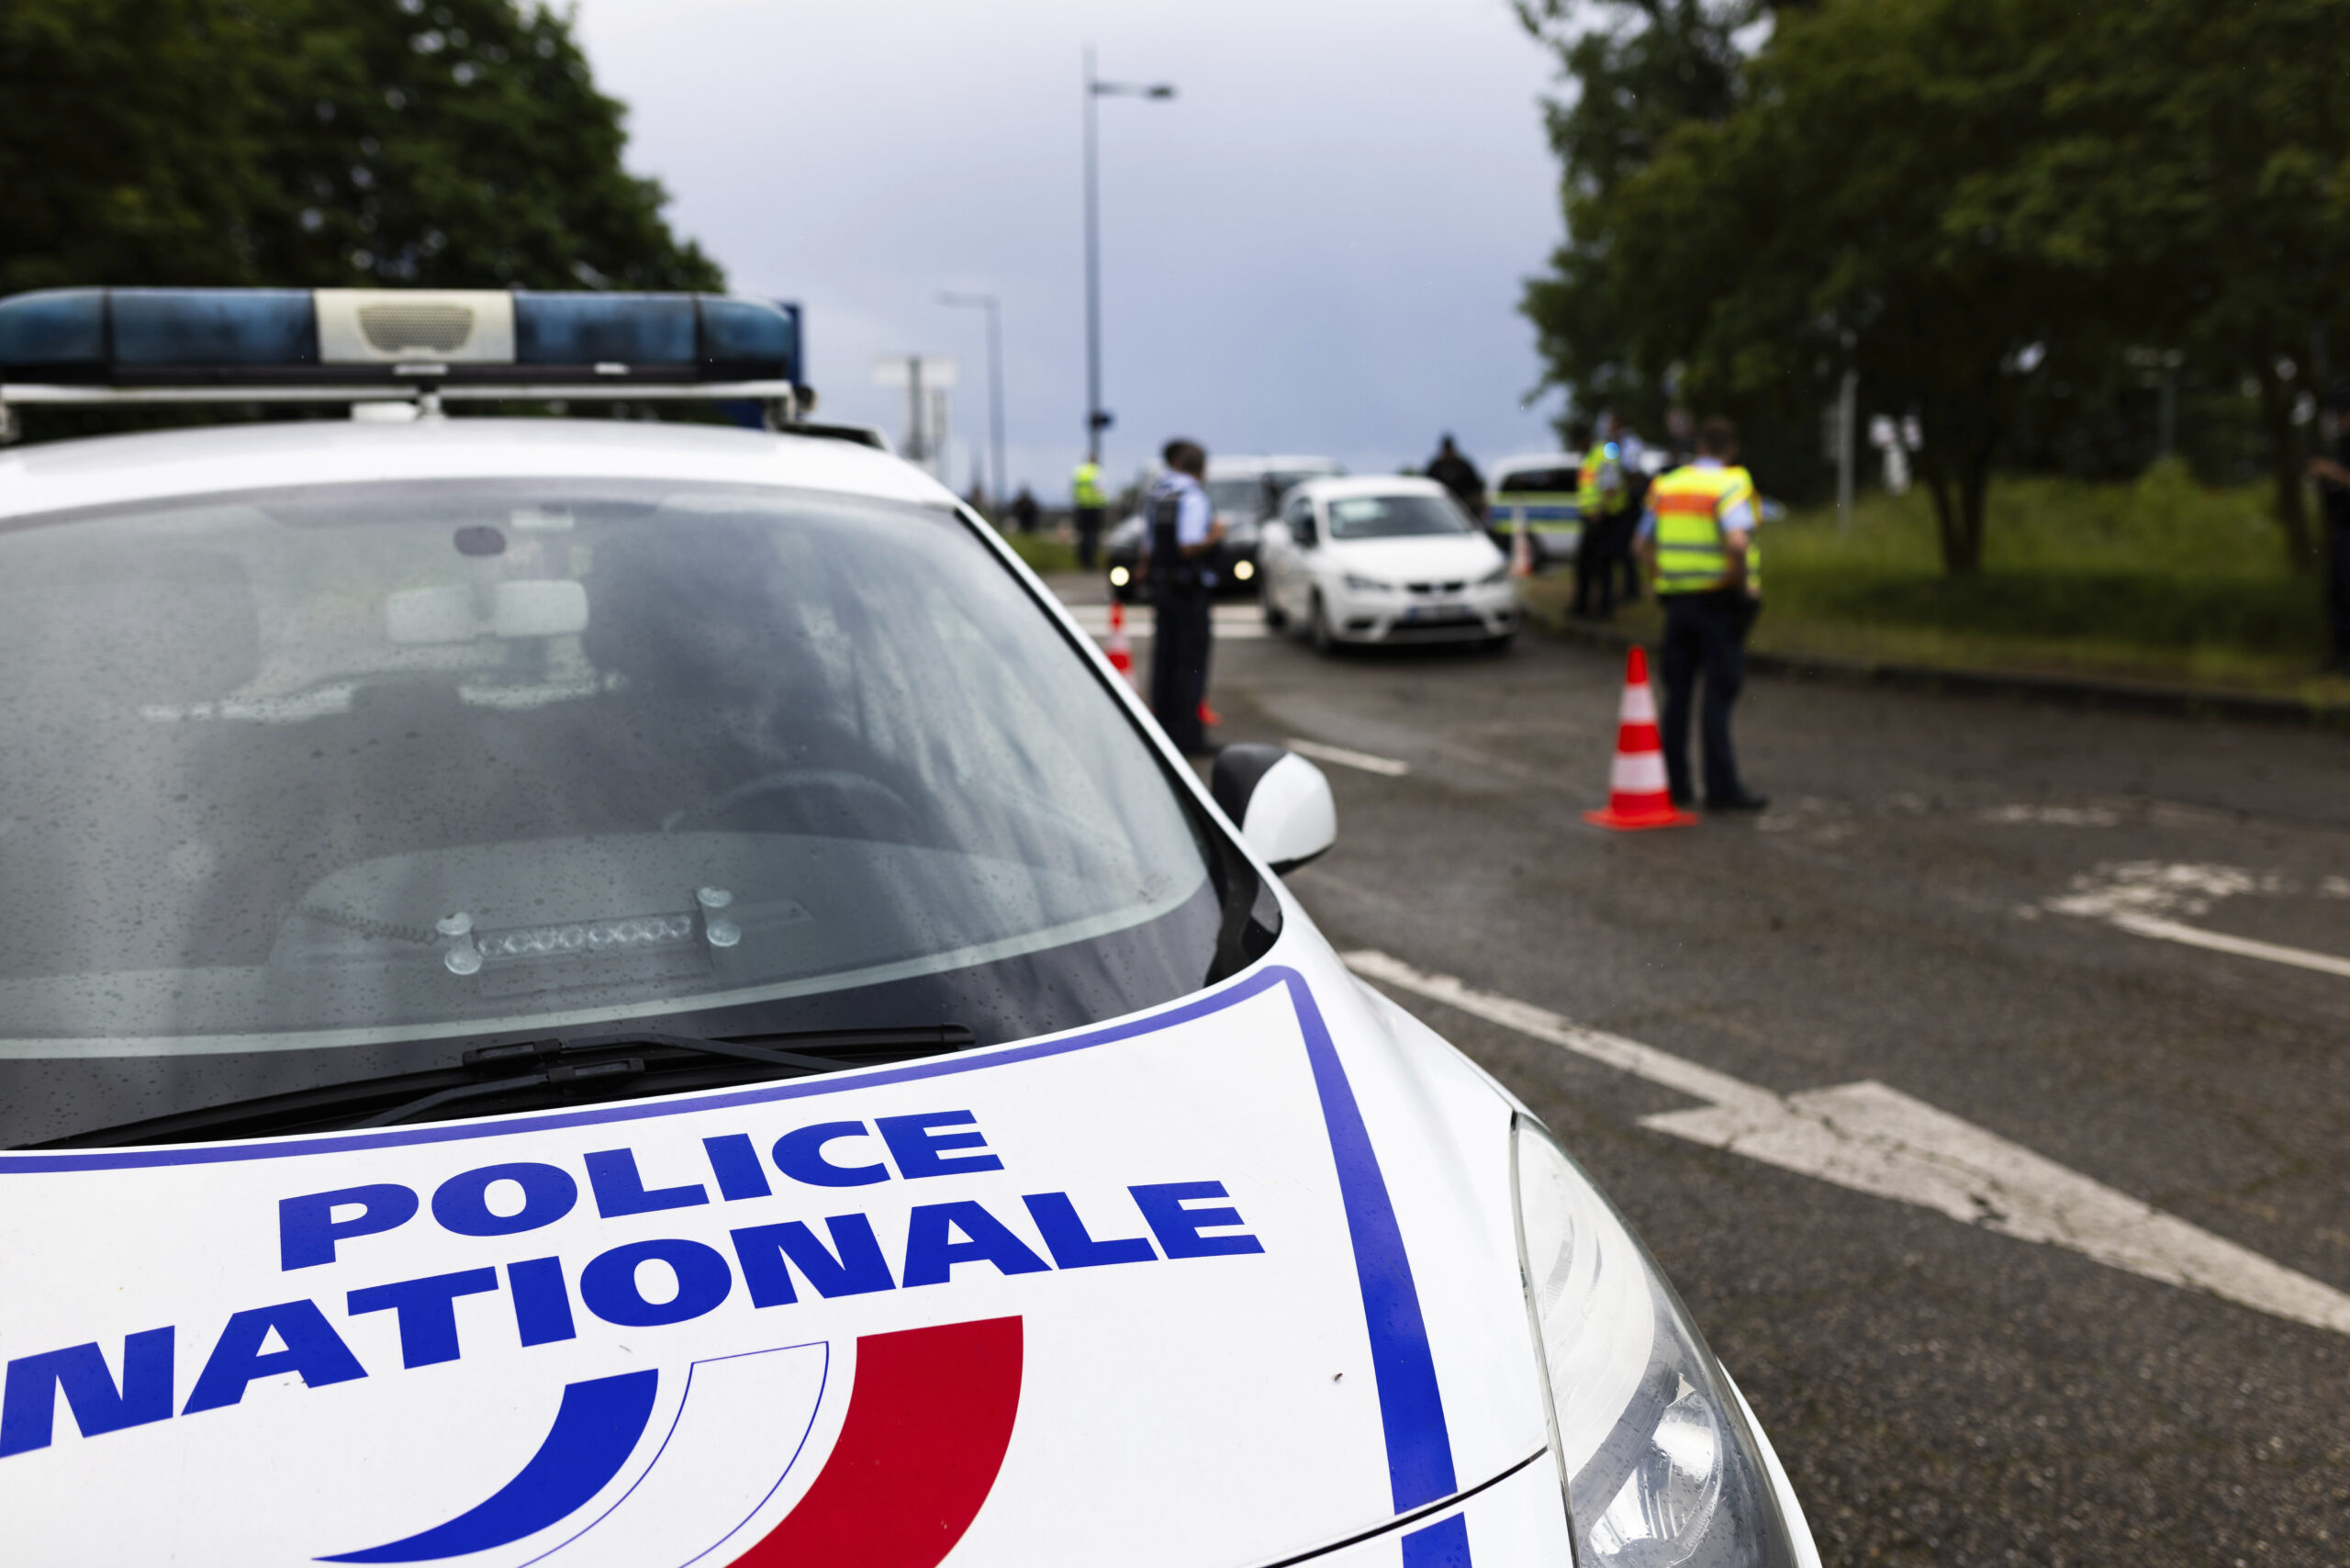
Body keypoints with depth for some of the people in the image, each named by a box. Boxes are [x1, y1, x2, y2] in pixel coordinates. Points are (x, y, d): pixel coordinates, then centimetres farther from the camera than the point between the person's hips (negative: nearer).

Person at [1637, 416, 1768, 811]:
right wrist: (1742, 585, -13)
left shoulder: (1666, 486, 10)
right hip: (1719, 601, -6)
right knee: (1718, 695, -3)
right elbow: (1737, 542, -26)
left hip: (1676, 600, 6)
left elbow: (1644, 547, 15)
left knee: (1677, 693, 11)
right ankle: (1722, 787, -3)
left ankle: (1673, 782, 15)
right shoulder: (1729, 486, -10)